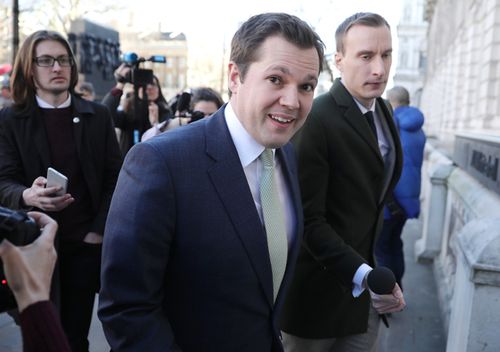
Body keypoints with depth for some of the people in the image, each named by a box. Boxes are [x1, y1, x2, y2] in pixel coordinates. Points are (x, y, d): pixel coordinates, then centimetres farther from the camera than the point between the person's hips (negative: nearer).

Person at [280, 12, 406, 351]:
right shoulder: (315, 119, -20)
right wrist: (363, 274, -31)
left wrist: (379, 272, 10)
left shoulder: (384, 112, 5)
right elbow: (309, 218, -22)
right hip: (320, 289, -6)